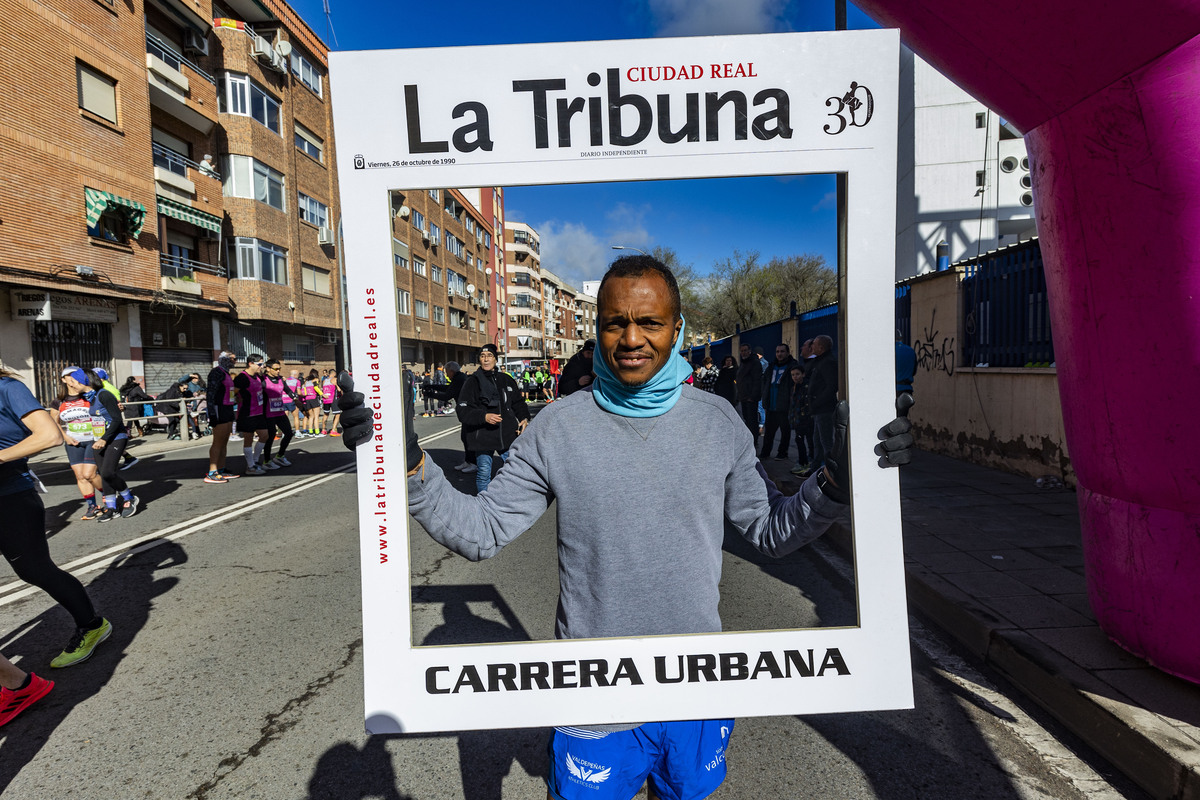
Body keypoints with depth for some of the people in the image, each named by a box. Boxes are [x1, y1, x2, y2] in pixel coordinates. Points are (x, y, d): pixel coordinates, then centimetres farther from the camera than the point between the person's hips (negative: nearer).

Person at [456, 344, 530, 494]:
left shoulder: (506, 380, 11)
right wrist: (484, 417, -22)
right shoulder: (472, 381, -1)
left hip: (507, 434, 3)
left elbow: (518, 402, 19)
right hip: (482, 436, -3)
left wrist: (524, 418, 1)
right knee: (483, 472, 2)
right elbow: (463, 410, -8)